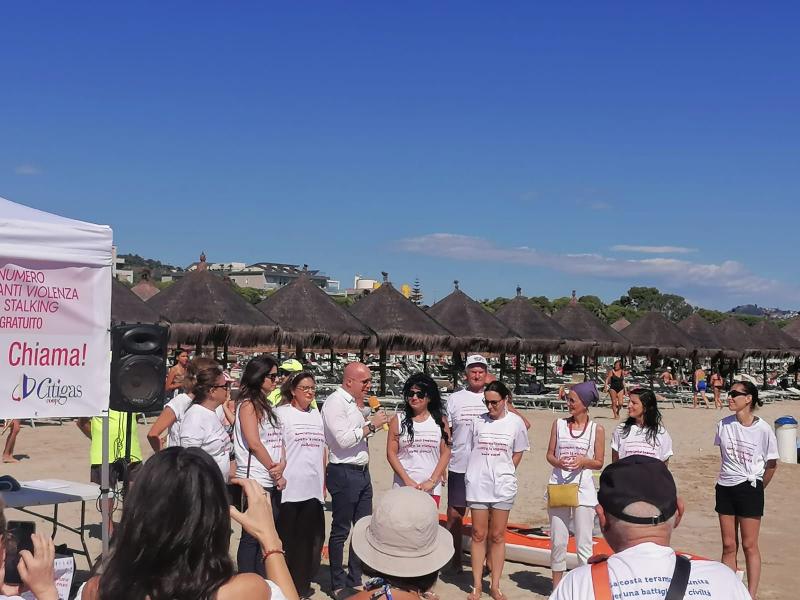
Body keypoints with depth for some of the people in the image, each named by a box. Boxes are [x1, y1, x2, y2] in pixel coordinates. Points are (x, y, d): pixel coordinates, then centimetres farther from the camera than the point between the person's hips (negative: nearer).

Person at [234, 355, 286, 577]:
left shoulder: (266, 405, 17)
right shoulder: (248, 404, -9)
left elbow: (277, 440, 13)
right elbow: (254, 443, -16)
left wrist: (282, 463, -6)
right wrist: (276, 472, -9)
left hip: (272, 481, 8)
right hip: (256, 481, -8)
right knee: (252, 537, -3)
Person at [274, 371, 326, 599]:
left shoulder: (316, 414, 15)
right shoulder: (282, 413, -2)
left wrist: (323, 482, 16)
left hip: (313, 488, 5)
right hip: (289, 487, -5)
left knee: (308, 539, 8)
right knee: (286, 539, 2)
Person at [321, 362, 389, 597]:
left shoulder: (356, 403, 14)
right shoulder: (335, 402, -14)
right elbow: (343, 439, -22)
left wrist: (363, 412, 8)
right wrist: (372, 425, -15)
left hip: (362, 471, 9)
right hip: (343, 472, -9)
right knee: (340, 531, 2)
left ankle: (355, 580, 23)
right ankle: (338, 585, 12)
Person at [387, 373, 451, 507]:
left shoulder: (440, 421, 6)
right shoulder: (398, 421, 6)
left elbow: (445, 453, 3)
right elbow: (391, 453, 1)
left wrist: (432, 481, -7)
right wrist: (407, 480, -8)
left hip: (432, 489, 0)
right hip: (403, 487, 0)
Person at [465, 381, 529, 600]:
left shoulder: (515, 422, -1)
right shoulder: (478, 421, 1)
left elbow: (517, 454, 8)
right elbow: (472, 450, 9)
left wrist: (504, 474, 3)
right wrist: (475, 476, 3)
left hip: (503, 485, 0)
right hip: (478, 484, 1)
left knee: (497, 536, 6)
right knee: (479, 535, 5)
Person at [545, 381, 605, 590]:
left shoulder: (597, 429, -1)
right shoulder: (559, 424, 5)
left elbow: (599, 463, 2)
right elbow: (549, 454, 7)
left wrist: (583, 461, -18)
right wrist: (558, 462, -15)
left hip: (583, 488, -2)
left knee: (584, 543, 1)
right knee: (557, 541, 8)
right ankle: (557, 585, 20)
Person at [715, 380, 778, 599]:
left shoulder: (763, 429, -14)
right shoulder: (724, 424, -3)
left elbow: (772, 464, -3)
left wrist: (757, 488, 4)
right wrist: (730, 474, 11)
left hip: (750, 489, -4)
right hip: (725, 488, 4)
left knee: (749, 545, 3)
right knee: (728, 545, 11)